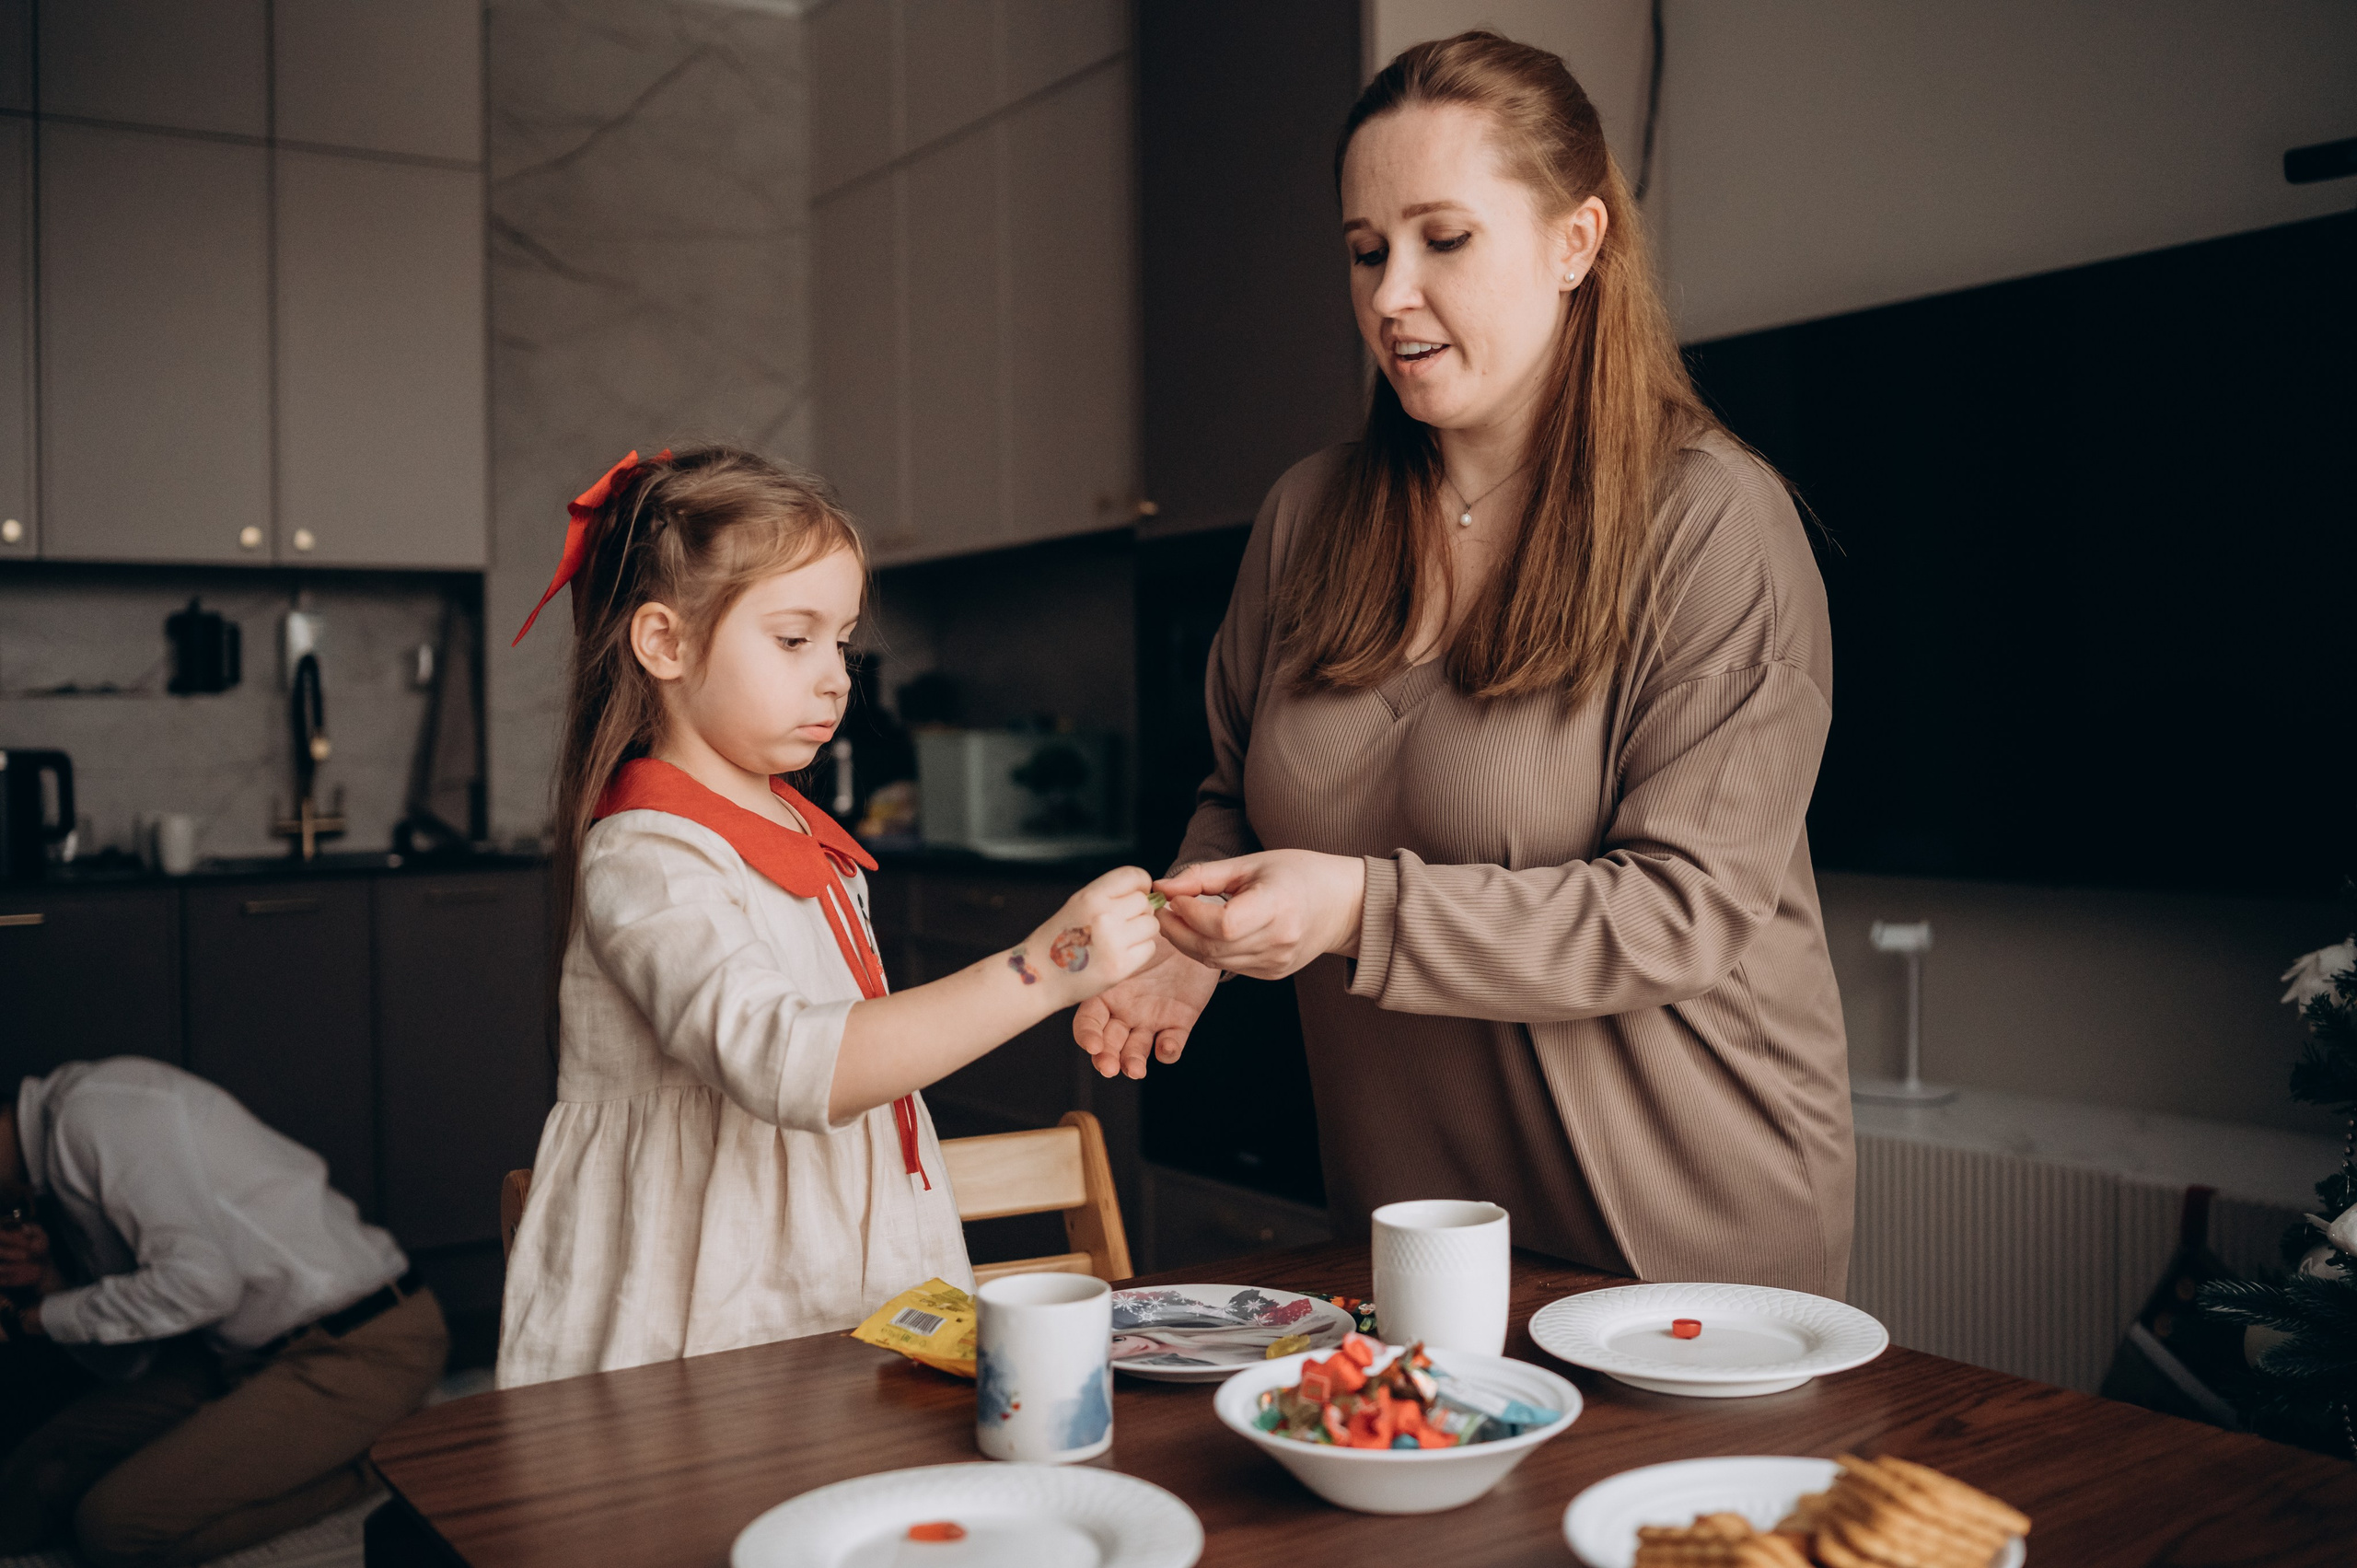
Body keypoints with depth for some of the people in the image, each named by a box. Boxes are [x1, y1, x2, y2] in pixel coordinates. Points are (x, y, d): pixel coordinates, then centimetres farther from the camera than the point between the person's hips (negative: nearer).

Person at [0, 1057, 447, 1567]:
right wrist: (52, 1287, -3)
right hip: (248, 1353, 10)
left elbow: (200, 1280, -23)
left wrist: (56, 1316, -8)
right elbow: (129, 1361, 15)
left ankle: (361, 1466, -3)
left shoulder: (96, 1105, -14)